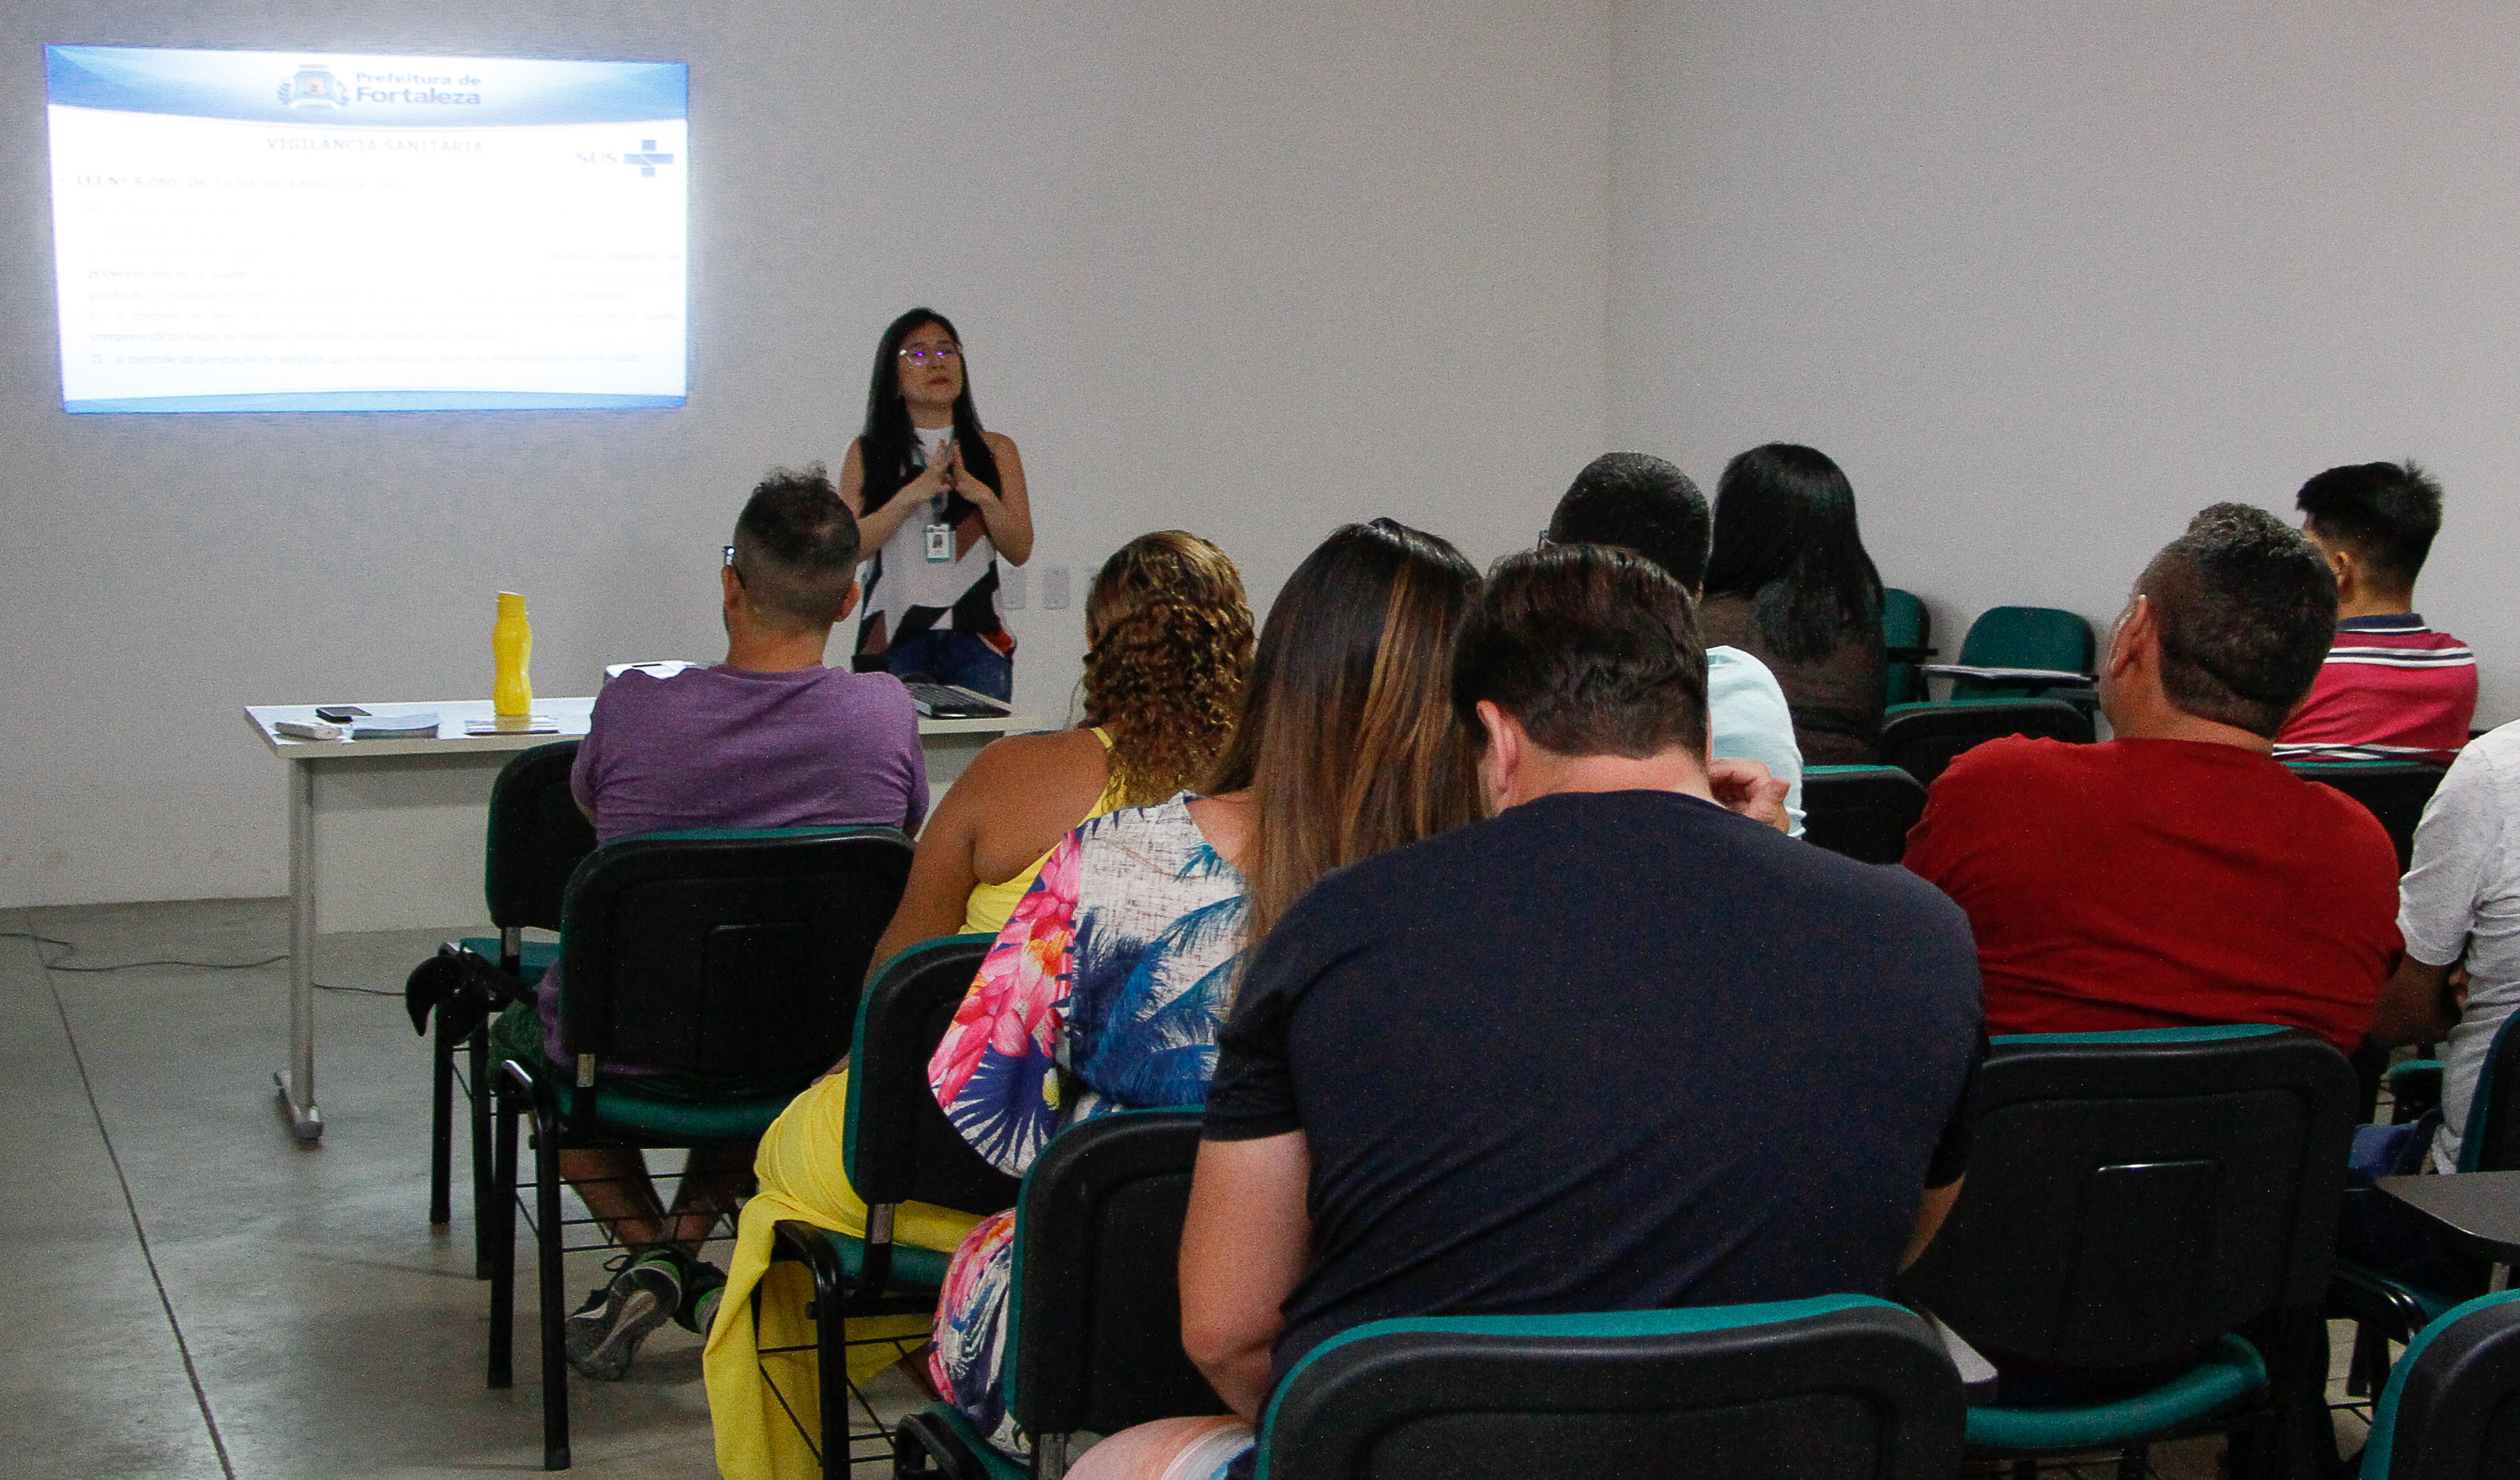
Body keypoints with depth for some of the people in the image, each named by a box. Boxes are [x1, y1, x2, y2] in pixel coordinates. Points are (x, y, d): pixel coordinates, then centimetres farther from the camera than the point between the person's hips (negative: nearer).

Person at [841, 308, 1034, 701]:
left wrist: (985, 498, -10)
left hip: (977, 637, 1)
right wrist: (910, 495, -15)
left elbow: (1020, 551, 6)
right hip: (893, 641, -1)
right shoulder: (867, 453, 7)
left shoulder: (996, 451, 12)